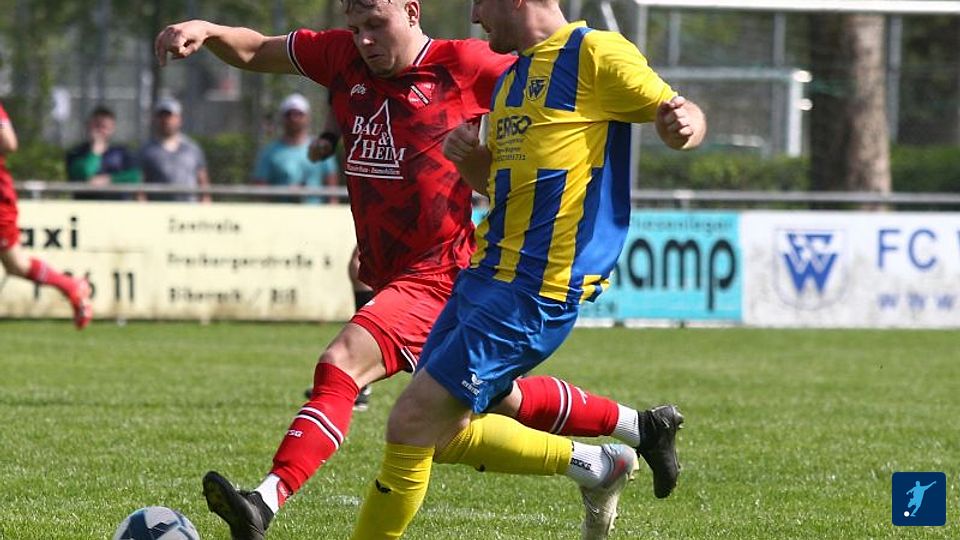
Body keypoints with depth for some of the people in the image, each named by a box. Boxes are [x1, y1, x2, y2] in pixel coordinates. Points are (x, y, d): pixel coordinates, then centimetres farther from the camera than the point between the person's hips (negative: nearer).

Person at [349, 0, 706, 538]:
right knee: (446, 436, 14)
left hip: (533, 291, -10)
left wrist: (684, 123, -29)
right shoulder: (512, 78, 20)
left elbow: (677, 111, -6)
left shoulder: (595, 53, -6)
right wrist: (469, 154, 7)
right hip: (488, 273, 10)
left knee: (412, 423, -12)